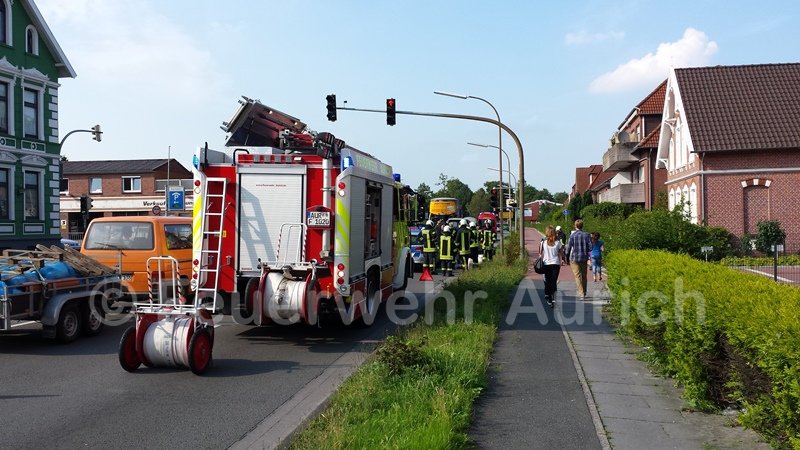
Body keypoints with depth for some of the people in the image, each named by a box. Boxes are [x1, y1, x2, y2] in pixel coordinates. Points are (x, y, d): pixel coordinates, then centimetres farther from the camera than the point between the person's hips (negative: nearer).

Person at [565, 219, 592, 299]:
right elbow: (590, 247, -1)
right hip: (584, 258, 4)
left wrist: (567, 259, 5)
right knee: (584, 276, 14)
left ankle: (581, 293, -11)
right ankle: (584, 293, 25)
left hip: (574, 258, -3)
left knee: (578, 276, -2)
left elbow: (568, 248, -7)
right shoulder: (586, 235, 0)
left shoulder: (572, 235, -9)